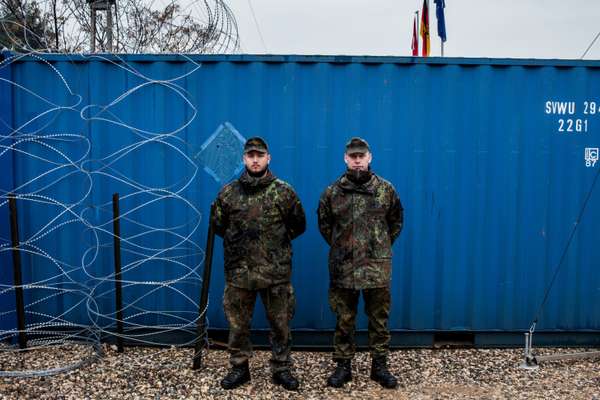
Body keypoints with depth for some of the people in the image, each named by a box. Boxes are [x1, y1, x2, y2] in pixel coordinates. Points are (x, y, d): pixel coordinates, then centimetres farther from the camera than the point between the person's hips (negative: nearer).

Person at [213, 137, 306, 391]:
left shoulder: (284, 191, -2)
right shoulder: (228, 192, 1)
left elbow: (299, 225, 8)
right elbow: (218, 225, 13)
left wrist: (277, 241, 5)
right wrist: (238, 242, 8)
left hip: (276, 272, -1)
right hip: (238, 272, 1)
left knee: (280, 324, 11)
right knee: (238, 324, 12)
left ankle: (281, 369, 27)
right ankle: (239, 368, 30)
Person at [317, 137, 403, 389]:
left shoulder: (386, 189, 1)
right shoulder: (332, 192, 1)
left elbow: (396, 221, 13)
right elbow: (324, 224, 13)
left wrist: (382, 246, 10)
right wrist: (339, 246, 10)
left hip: (377, 266, 0)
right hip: (343, 267, 0)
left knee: (379, 319, 10)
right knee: (344, 320, 10)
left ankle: (380, 366, 25)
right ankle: (343, 366, 24)